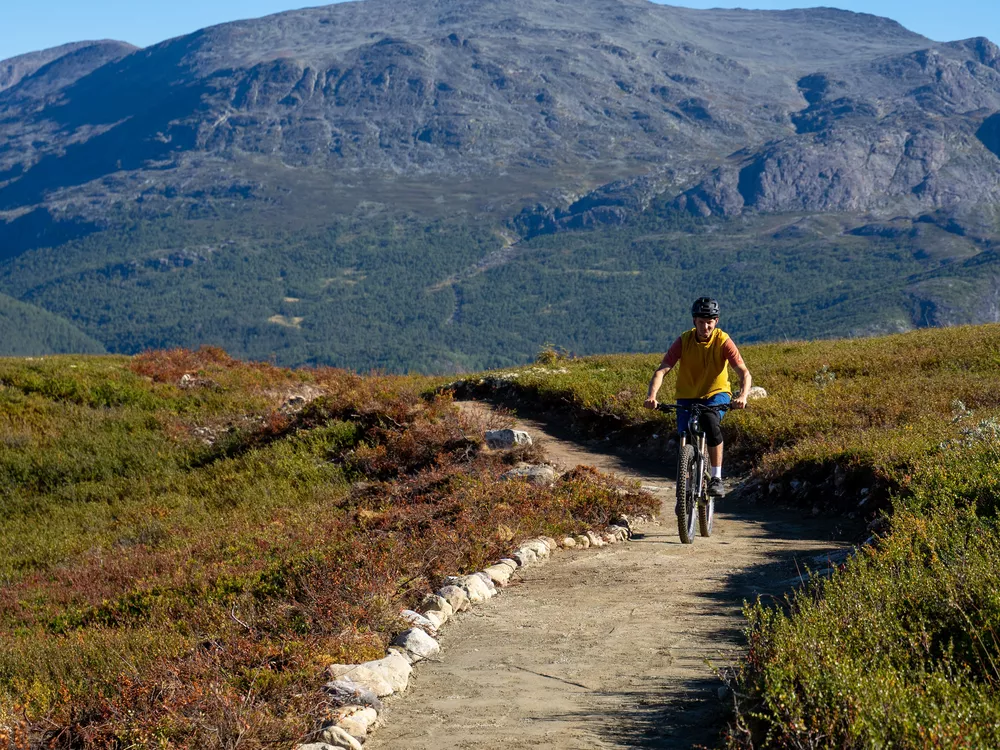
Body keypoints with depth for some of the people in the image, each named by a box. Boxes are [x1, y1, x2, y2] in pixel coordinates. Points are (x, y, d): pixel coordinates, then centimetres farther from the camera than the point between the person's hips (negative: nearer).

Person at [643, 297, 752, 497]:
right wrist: (652, 395, -40)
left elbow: (744, 372, -24)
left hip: (716, 394, -2)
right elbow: (662, 370, -22)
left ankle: (716, 477, -25)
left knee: (711, 422, -33)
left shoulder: (723, 341, -17)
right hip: (687, 397, 2)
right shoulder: (684, 341, -15)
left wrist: (743, 395, -45)